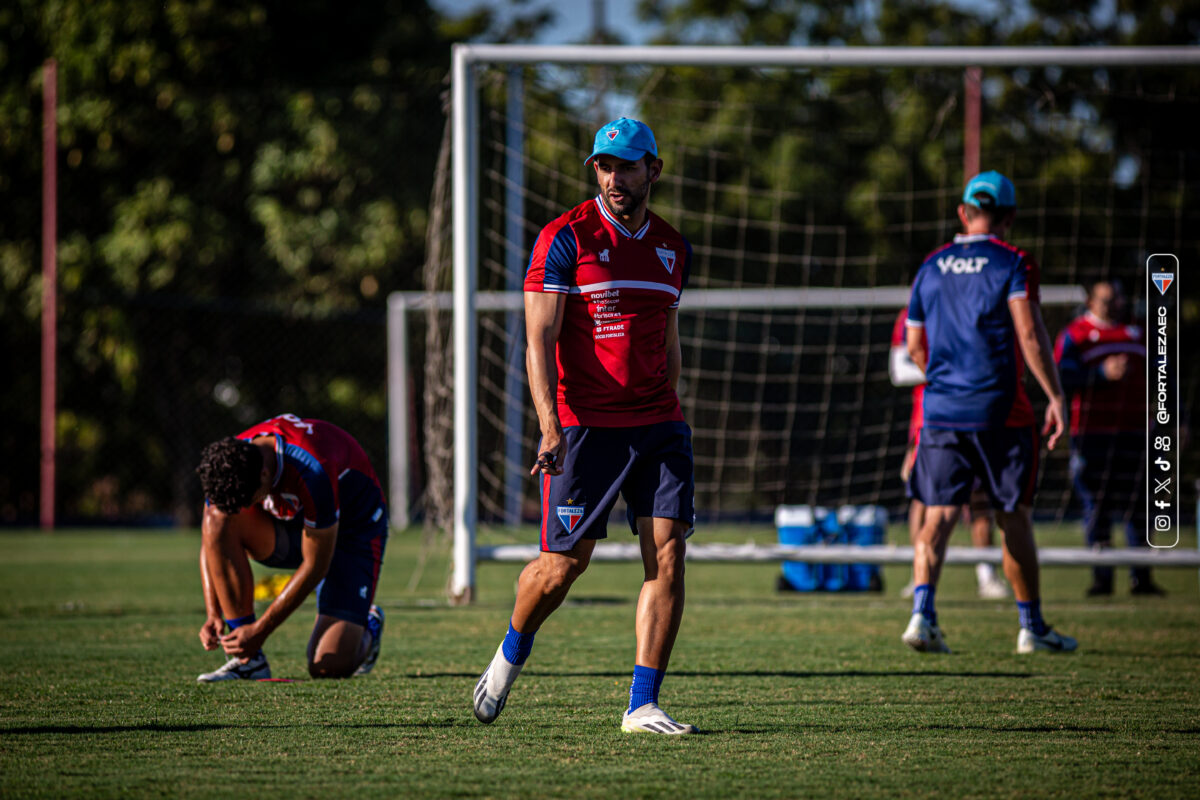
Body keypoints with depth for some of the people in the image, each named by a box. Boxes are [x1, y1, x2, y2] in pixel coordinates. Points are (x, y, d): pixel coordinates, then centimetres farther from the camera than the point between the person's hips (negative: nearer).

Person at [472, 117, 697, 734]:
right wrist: (551, 428, -21)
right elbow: (539, 341, -11)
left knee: (667, 553, -8)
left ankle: (642, 706, -5)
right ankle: (511, 654, 29)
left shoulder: (672, 248, 12)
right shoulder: (566, 239, -5)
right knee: (565, 562, -2)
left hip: (657, 425, 4)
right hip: (584, 425, -4)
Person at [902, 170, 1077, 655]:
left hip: (941, 411, 3)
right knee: (1015, 519, 7)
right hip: (999, 411, -3)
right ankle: (1032, 627, 15)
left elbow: (915, 346, 16)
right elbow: (1030, 334, -15)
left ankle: (922, 612, -21)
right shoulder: (1012, 264, -5)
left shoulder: (932, 266, 10)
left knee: (938, 515, 0)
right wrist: (1055, 396, -14)